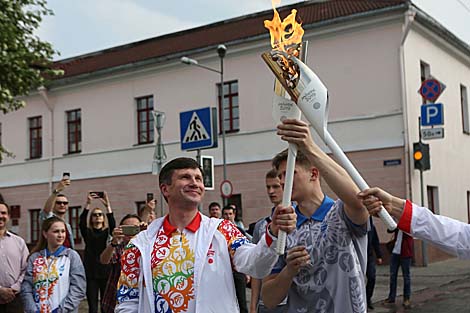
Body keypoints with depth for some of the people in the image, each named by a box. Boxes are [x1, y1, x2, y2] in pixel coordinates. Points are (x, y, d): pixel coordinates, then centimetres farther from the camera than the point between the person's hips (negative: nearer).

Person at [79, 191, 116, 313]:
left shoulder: (107, 232, 8)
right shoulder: (87, 233, 8)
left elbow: (113, 224, -13)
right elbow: (82, 222, -10)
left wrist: (107, 205, -24)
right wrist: (88, 203, -22)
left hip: (106, 272, 0)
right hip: (90, 272, 0)